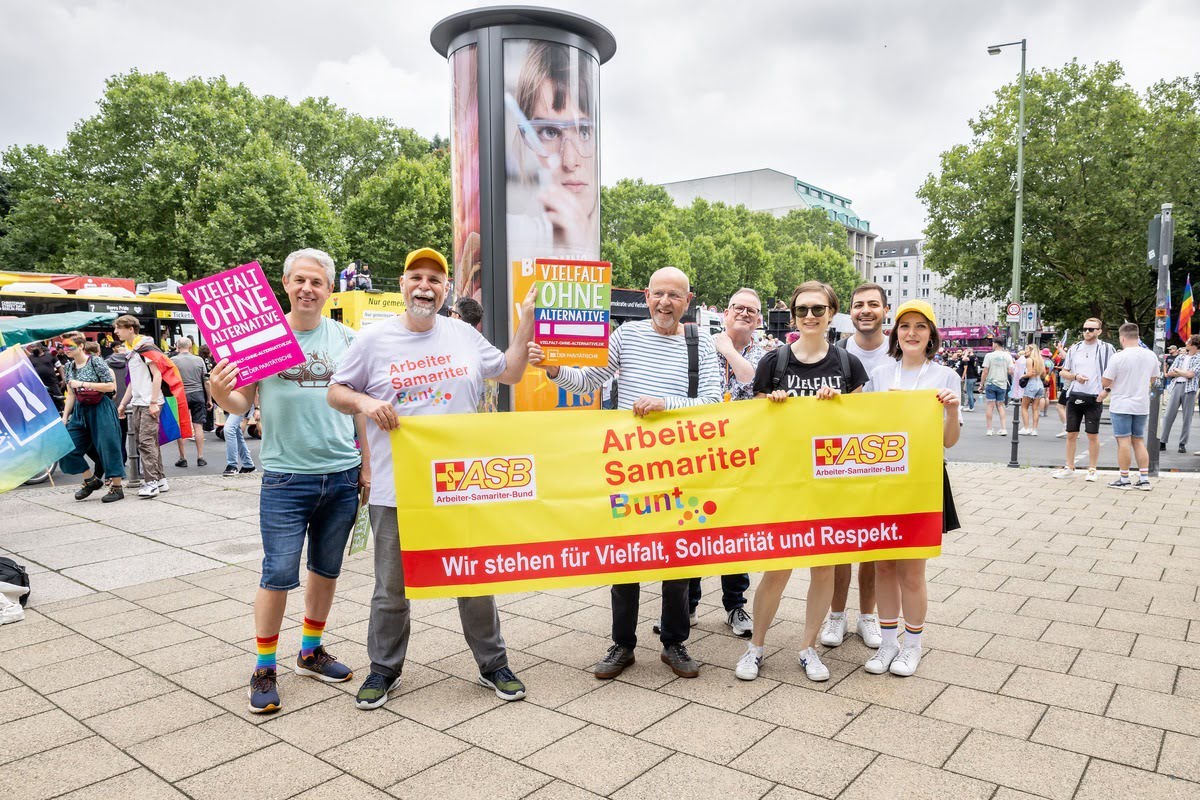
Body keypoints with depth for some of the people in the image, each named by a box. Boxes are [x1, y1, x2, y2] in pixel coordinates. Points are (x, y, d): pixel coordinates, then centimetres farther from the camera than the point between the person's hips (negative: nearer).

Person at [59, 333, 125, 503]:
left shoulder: (96, 361, -10)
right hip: (80, 411, 7)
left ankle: (117, 487, 4)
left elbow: (110, 386, -14)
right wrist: (64, 417, 12)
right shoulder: (69, 366, 9)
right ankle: (91, 480, 17)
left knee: (108, 447, -5)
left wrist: (83, 384, -18)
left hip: (101, 409, -7)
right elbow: (71, 394, 15)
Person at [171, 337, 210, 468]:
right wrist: (209, 399, 11)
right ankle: (200, 457, 4)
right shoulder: (199, 360, 2)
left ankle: (183, 458, 9)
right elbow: (206, 381, 4)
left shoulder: (173, 361, -4)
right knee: (198, 426, 3)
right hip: (198, 394, 2)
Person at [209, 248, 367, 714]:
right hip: (286, 476, -3)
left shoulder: (344, 338, 5)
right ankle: (264, 669, 17)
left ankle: (311, 652, 32)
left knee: (326, 568, 14)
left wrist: (366, 463, 8)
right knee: (279, 574, -1)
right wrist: (220, 395, -23)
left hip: (342, 474, 3)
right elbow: (242, 405, 0)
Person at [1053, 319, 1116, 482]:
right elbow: (1064, 372, 15)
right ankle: (1069, 467, 18)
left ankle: (1092, 470, 12)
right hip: (1074, 396, 4)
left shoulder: (1106, 348, -1)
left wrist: (1106, 390, -11)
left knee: (1093, 435, 2)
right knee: (1071, 434, 8)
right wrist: (1075, 376, -5)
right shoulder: (1074, 348, 9)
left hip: (1094, 398, -3)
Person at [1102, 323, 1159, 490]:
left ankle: (1124, 479, 6)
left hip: (1121, 405, -5)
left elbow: (1105, 382, -13)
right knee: (1139, 441, 13)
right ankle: (1144, 479, 14)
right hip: (1142, 405, 5)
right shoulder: (1151, 355, 0)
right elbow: (1153, 378, 13)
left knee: (1124, 442, 0)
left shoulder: (1118, 358, -16)